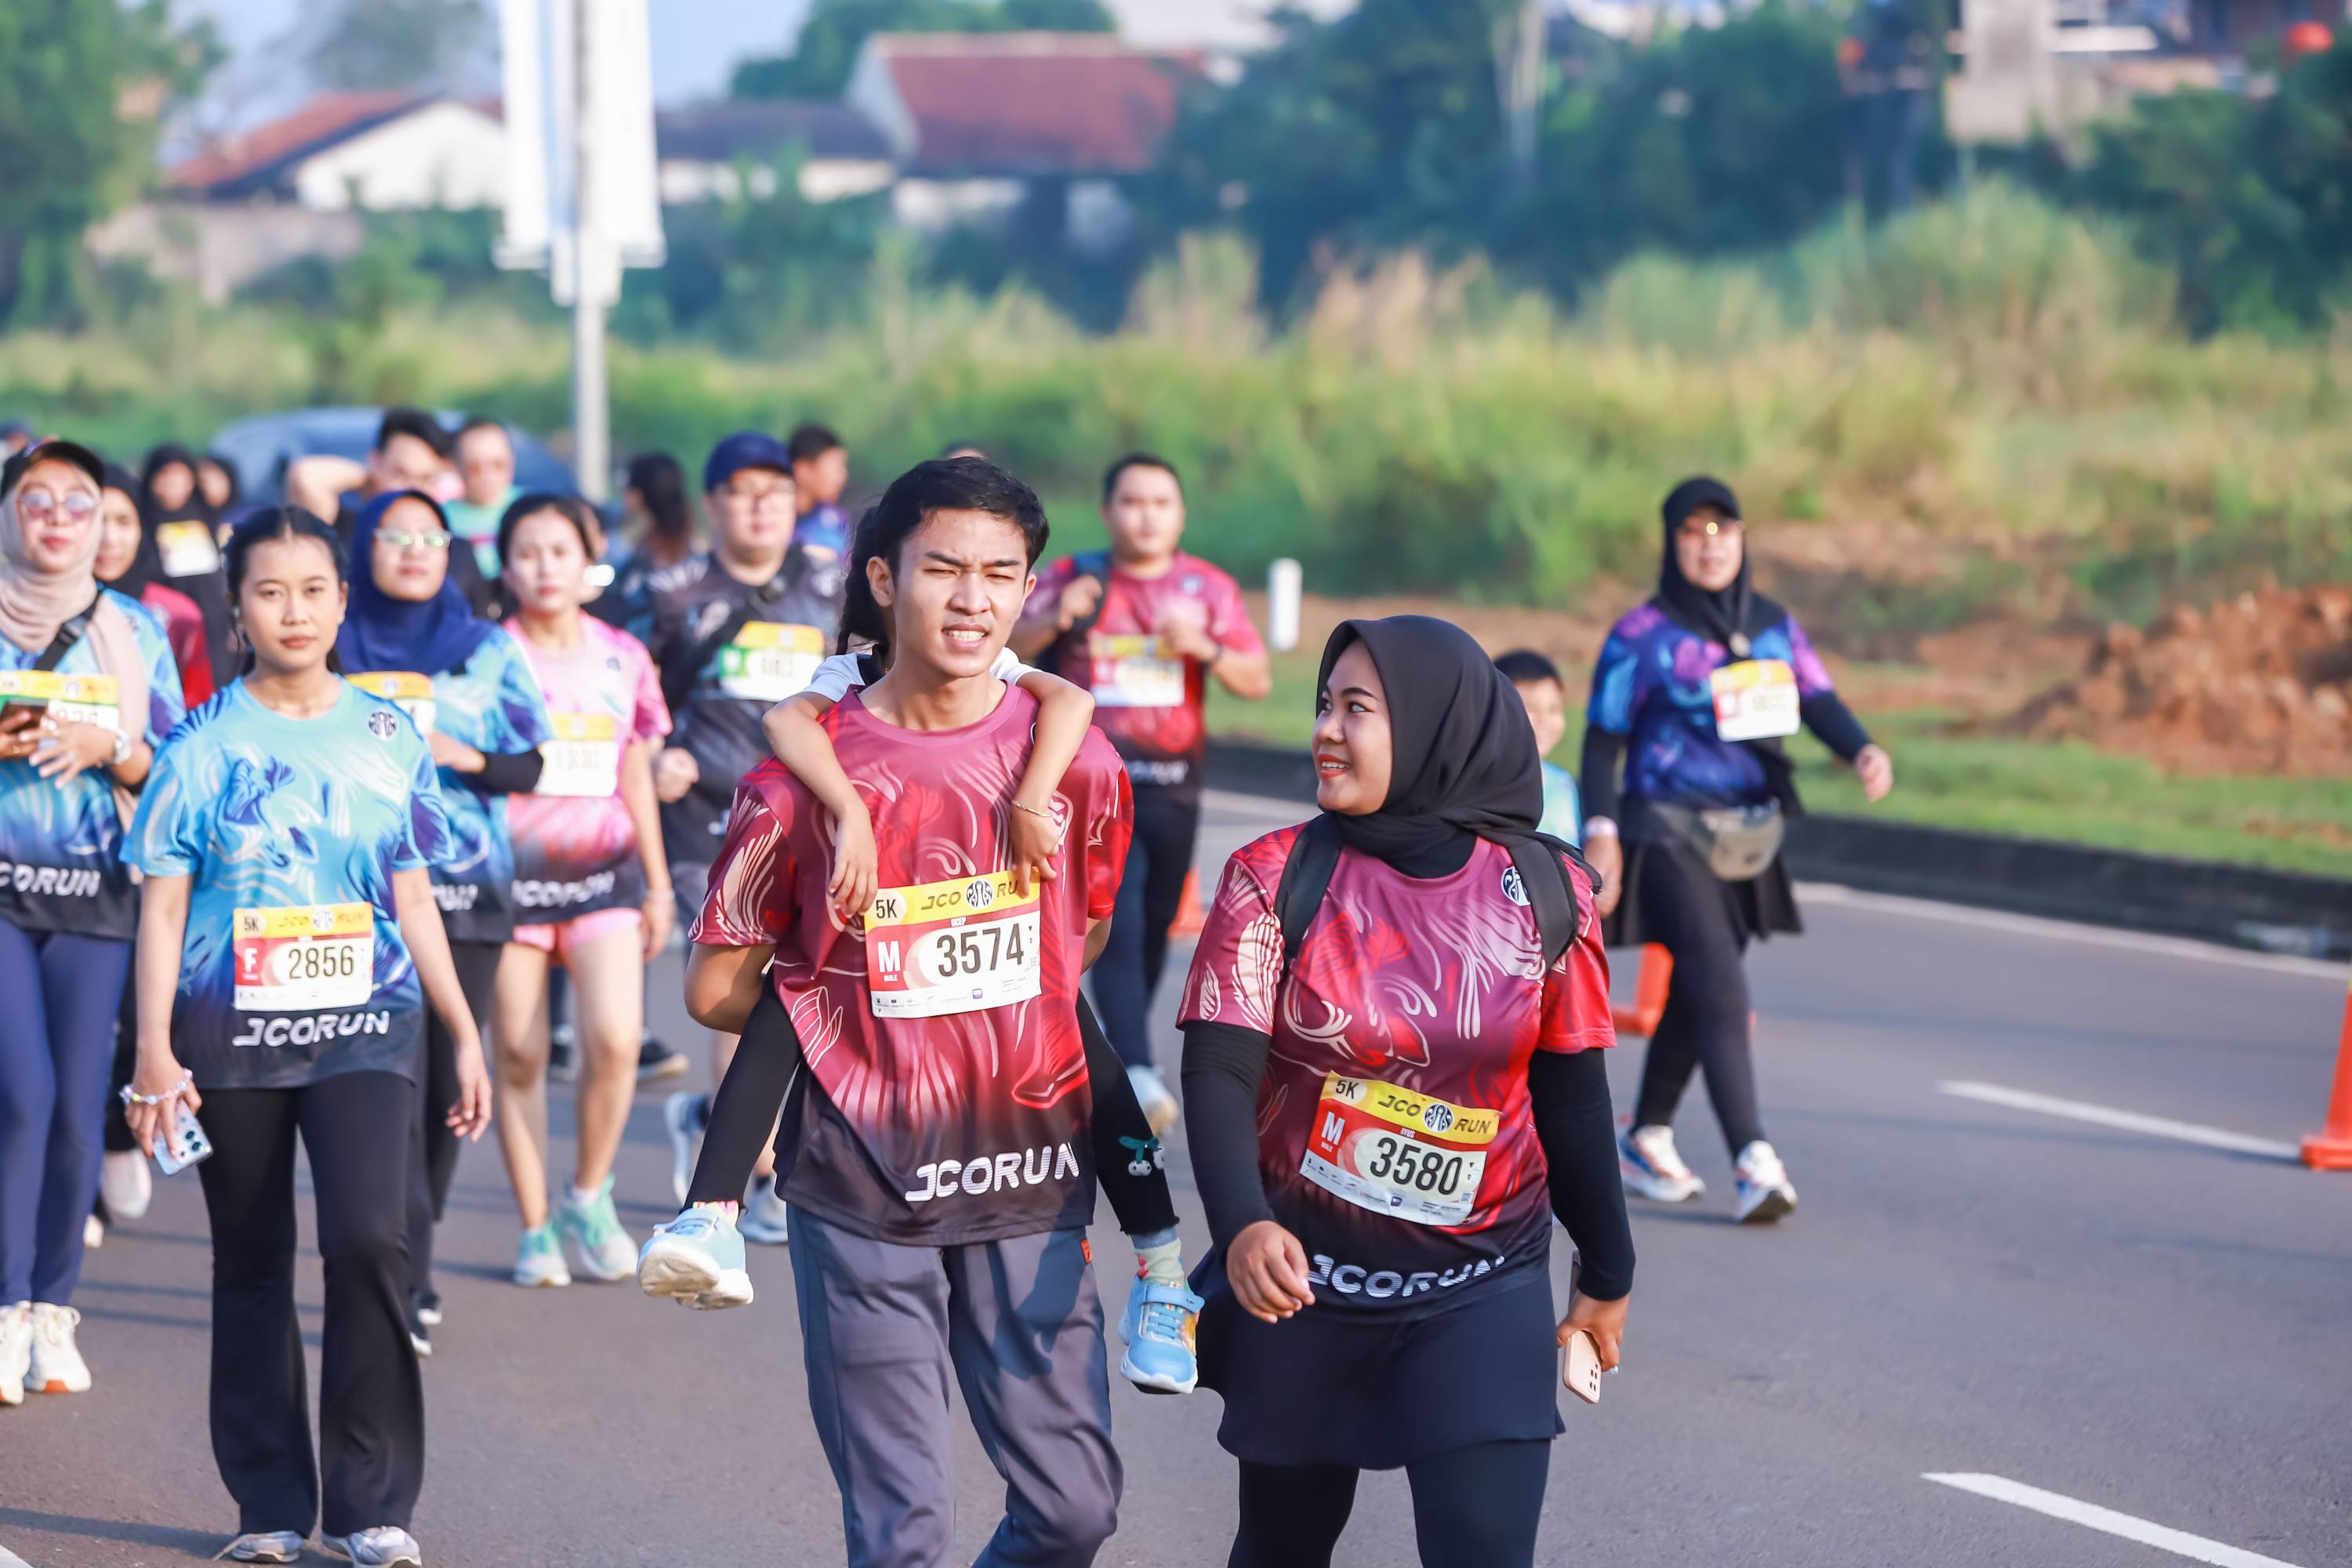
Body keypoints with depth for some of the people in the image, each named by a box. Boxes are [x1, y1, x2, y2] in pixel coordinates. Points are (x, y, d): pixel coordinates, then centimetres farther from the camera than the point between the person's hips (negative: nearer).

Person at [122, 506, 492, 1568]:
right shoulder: (205, 744, 0)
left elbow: (412, 899, 12)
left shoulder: (387, 740, 6)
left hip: (366, 1025, 0)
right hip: (232, 1035, 0)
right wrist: (155, 1051, -9)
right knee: (251, 1266, 7)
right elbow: (163, 903, -1)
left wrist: (466, 1038, 11)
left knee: (368, 1234, -18)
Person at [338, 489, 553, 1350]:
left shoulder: (489, 649, 10)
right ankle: (407, 1284, -16)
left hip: (469, 889, 2)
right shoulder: (335, 648, 8)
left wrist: (465, 758, -11)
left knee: (447, 1079, 3)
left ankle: (405, 1255, 20)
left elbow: (530, 765, 7)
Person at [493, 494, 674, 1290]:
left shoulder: (623, 657, 9)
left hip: (604, 872, 2)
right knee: (519, 1055, 0)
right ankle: (536, 1228, 10)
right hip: (510, 875, -2)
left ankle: (589, 1194, 7)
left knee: (615, 1039, -15)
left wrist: (659, 885, 17)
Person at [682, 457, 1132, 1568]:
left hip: (1029, 1178, 2)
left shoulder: (1077, 765, 1)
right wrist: (865, 1020, 6)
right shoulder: (806, 776, -5)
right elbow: (717, 989, 3)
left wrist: (985, 1017, 9)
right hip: (864, 1194, -2)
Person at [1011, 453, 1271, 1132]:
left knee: (1155, 925, 9)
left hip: (1173, 782, 3)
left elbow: (1258, 681, 3)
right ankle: (1137, 1070, -25)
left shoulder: (1208, 588, 8)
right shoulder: (1074, 580, 3)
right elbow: (1005, 650, -5)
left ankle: (1114, 1045, 28)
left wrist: (1206, 649, -16)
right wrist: (1056, 620, -24)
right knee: (1116, 923, -16)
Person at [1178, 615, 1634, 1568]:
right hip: (1301, 1280, 1)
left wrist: (1606, 1273, 14)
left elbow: (1571, 1093, 6)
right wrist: (1241, 1227, -33)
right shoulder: (1275, 880, -7)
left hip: (1482, 1294, 0)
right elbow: (1219, 1073, -16)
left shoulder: (1544, 893, -4)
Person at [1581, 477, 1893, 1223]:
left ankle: (1647, 1139, 32)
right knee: (1720, 991, -17)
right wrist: (1602, 833, -17)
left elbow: (1818, 701, -1)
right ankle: (1753, 1162, -23)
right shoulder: (1642, 636, -6)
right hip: (1668, 835, -6)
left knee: (1695, 994, 15)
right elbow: (1603, 740, -7)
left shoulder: (1773, 626, 9)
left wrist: (1862, 750, -22)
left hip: (1747, 841, 6)